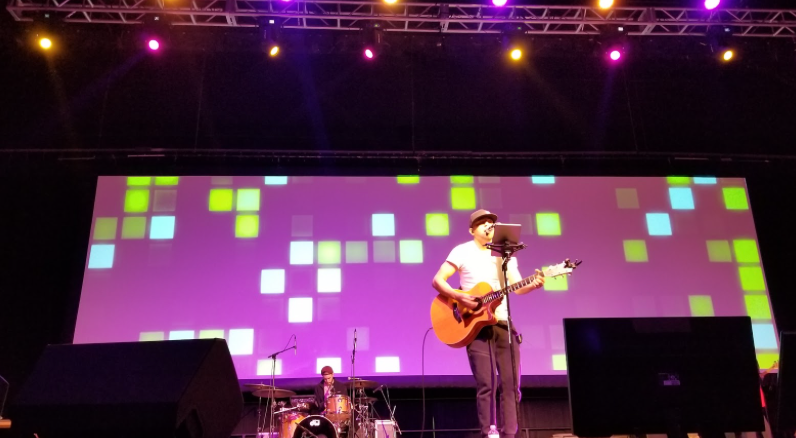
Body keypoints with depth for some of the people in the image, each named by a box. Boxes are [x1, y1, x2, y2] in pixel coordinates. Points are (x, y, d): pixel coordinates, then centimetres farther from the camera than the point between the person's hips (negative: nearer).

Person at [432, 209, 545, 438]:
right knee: (486, 385, -7)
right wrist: (459, 296, -20)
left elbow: (517, 287, 6)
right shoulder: (462, 252, 0)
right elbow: (437, 280, -5)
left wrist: (533, 284, -15)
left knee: (511, 384, 1)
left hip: (503, 323, 4)